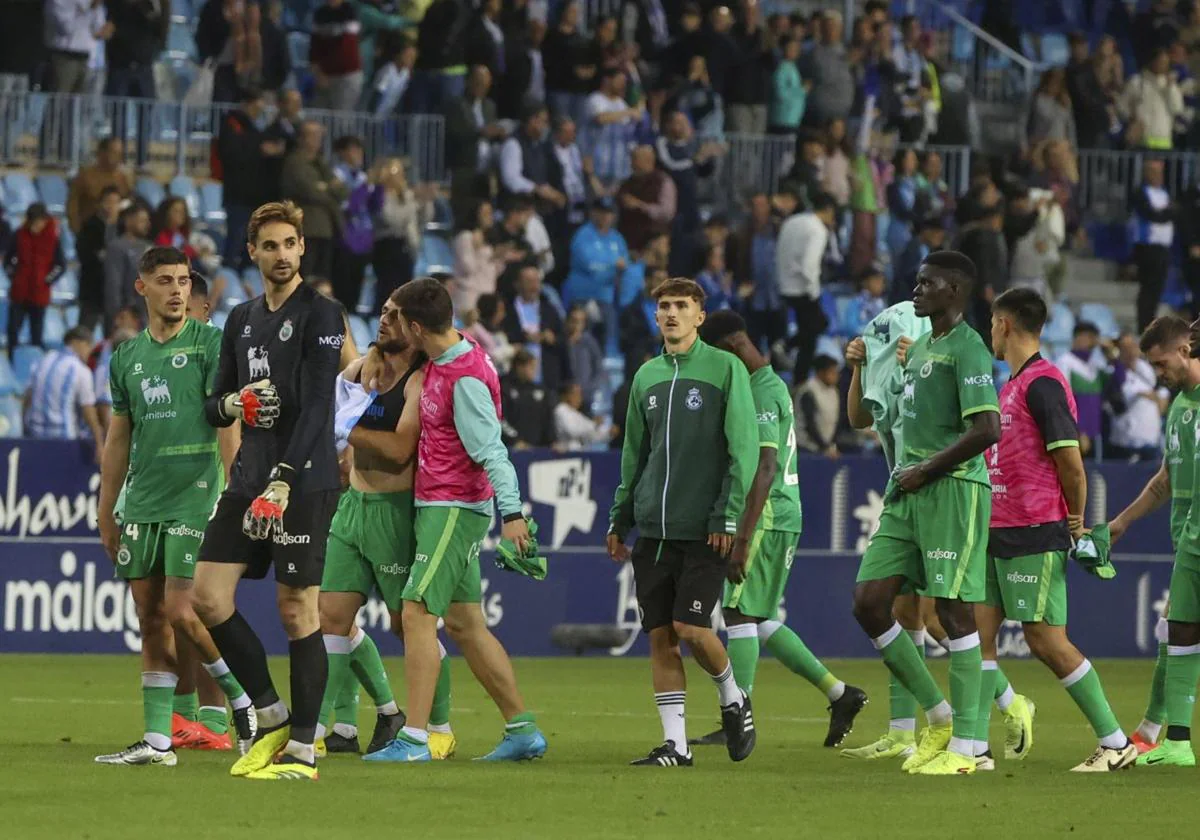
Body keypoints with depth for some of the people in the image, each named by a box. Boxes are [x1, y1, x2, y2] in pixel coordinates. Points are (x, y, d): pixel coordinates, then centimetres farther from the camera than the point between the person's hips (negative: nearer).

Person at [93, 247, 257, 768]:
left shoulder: (208, 344, -3)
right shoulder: (127, 357, 13)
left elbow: (229, 421, -9)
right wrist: (105, 512, 16)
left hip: (194, 499, -6)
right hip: (142, 505, 6)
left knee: (182, 614, -12)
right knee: (152, 621, 5)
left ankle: (245, 702, 8)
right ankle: (157, 740, 7)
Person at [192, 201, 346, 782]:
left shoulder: (320, 314, -5)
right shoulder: (241, 320, 17)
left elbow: (316, 405, -14)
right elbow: (214, 405, 22)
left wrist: (282, 482, -22)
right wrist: (231, 404, -4)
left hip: (304, 483, -7)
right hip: (248, 476, 7)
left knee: (297, 610, -5)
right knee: (208, 597, 0)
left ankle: (302, 749, 1)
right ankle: (271, 717, 13)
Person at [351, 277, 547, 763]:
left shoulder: (466, 378, -19)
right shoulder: (440, 361, 9)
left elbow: (491, 449, -24)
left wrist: (511, 511, -30)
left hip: (455, 508, -10)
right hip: (437, 505, 10)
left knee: (417, 615, -14)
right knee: (464, 624, 11)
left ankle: (414, 740, -16)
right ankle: (523, 731, 16)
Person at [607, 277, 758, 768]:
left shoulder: (726, 369, -2)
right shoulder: (647, 376, 14)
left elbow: (744, 450, -6)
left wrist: (728, 516, -13)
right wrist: (619, 520, 16)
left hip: (704, 529, -5)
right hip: (653, 530, 5)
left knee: (690, 627, -12)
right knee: (660, 636, 1)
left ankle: (733, 699, 15)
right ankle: (675, 743, 6)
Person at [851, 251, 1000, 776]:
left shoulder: (967, 349, -10)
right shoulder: (919, 348, 18)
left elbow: (987, 429, -21)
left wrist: (926, 471, -14)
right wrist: (903, 472, 15)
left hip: (953, 491, -10)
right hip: (907, 494, 10)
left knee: (953, 610, -6)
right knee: (868, 602, 4)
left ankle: (963, 746, -1)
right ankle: (939, 717, 14)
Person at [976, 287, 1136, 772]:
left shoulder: (1042, 383, -13)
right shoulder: (1012, 384, 17)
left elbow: (1070, 459, -17)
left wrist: (1076, 522, -9)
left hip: (1036, 536, -9)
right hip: (999, 532, 9)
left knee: (1047, 641, -7)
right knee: (978, 629, 2)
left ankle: (1116, 743, 1)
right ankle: (976, 747, 2)